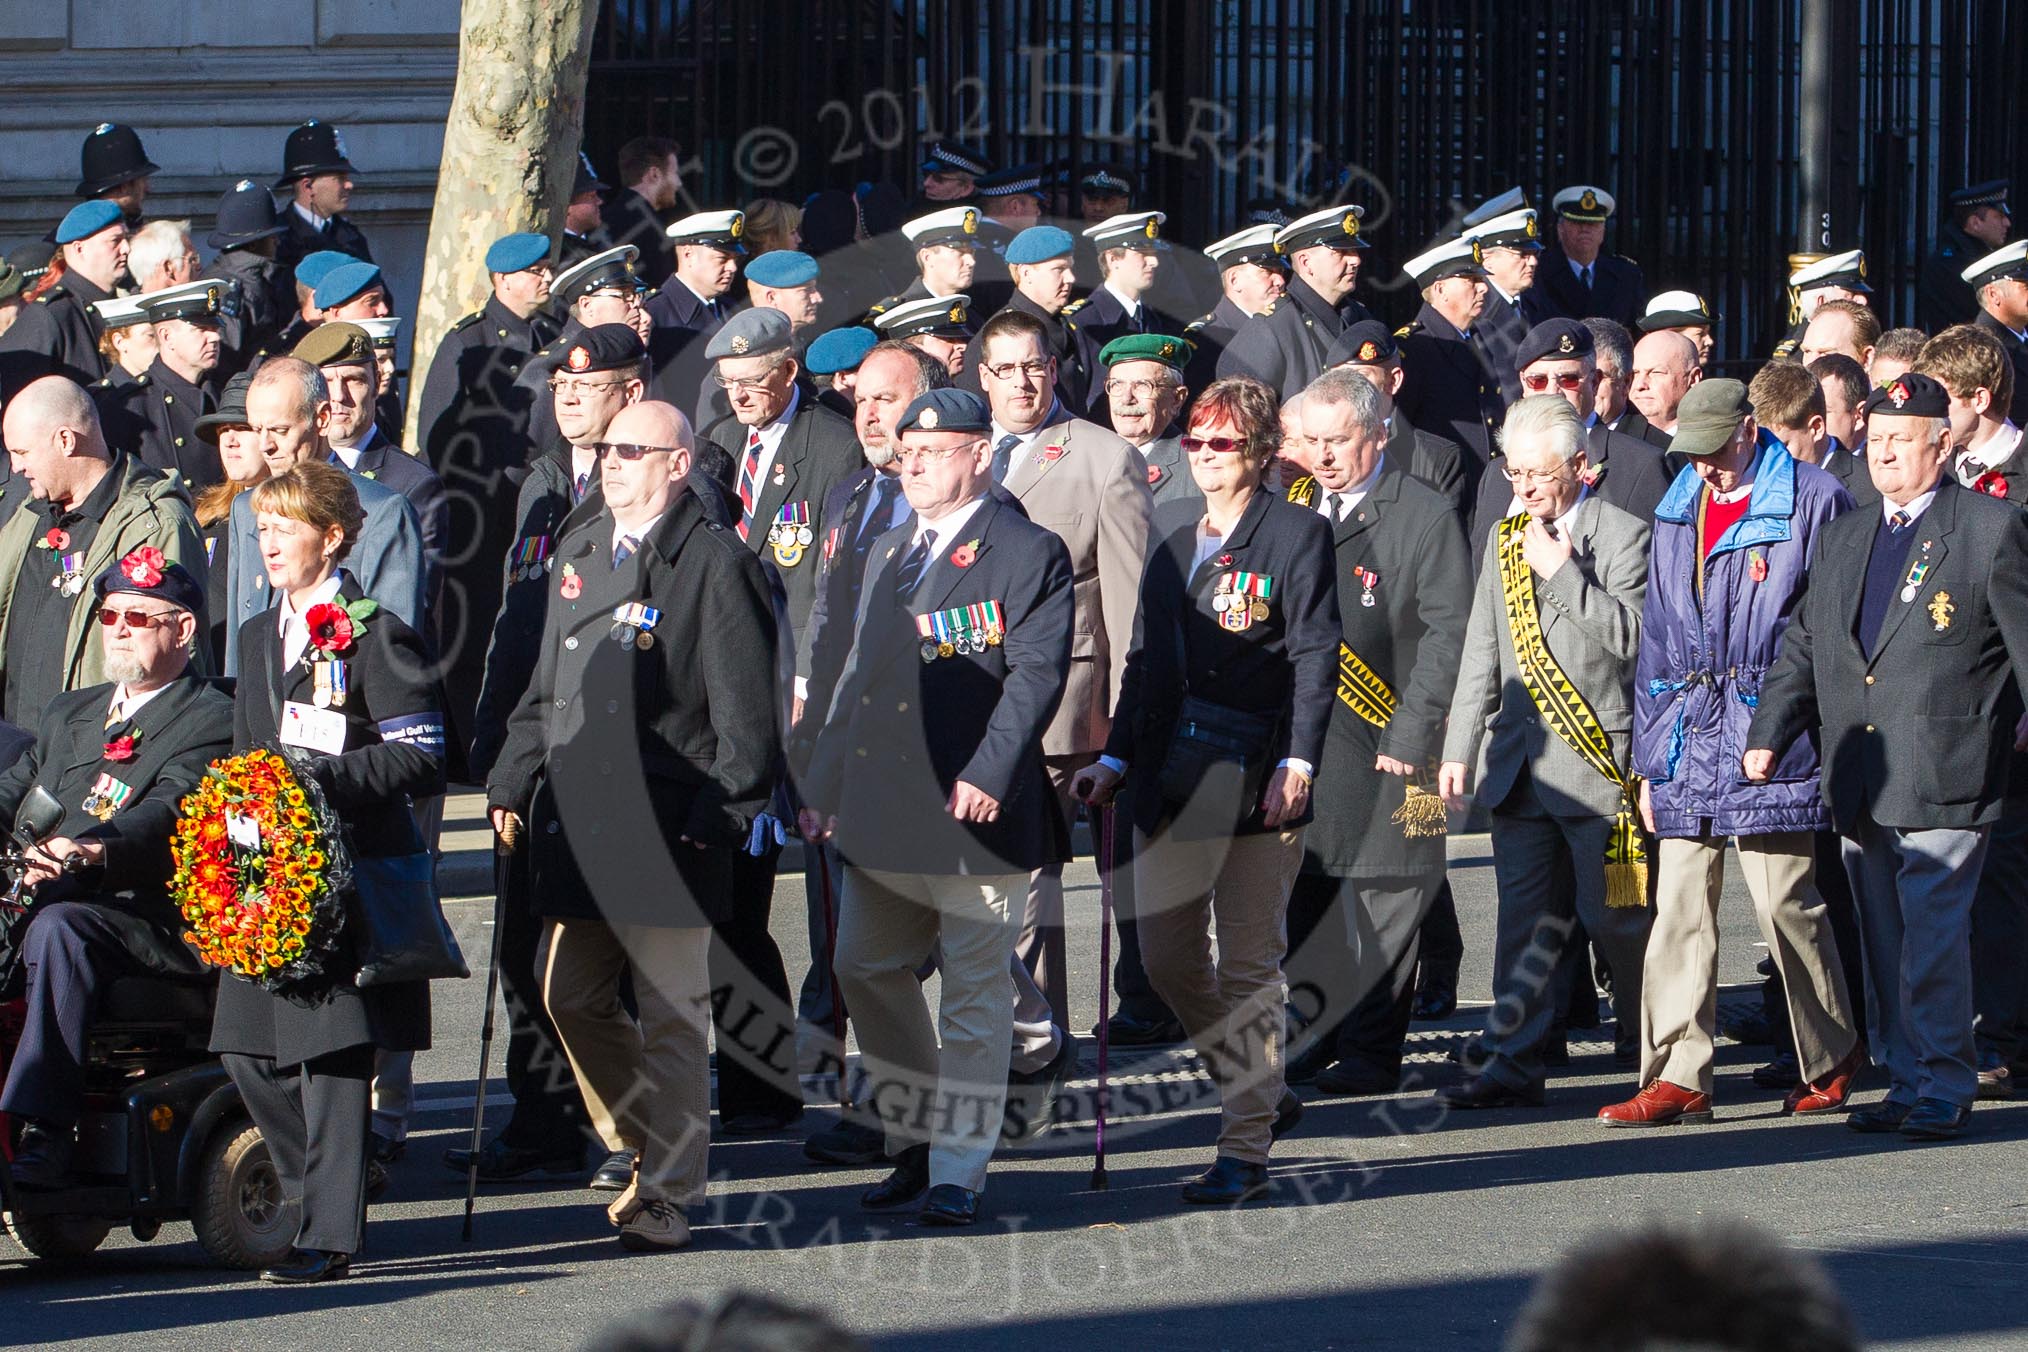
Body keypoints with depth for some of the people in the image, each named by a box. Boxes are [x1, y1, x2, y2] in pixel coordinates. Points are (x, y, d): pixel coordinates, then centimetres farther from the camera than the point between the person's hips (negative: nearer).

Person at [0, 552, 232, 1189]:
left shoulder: (212, 722, 1)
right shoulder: (66, 715, 26)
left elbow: (168, 811, -16)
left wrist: (94, 853, -36)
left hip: (153, 922, -6)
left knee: (59, 928, -36)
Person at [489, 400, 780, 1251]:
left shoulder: (715, 565, -6)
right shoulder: (578, 552, 16)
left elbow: (745, 710, -8)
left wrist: (721, 815, -13)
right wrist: (513, 781, 15)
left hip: (666, 823, -7)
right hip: (575, 819, 7)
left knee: (671, 1012, -2)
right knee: (572, 997, 10)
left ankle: (668, 1192, 4)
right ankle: (647, 1148, 27)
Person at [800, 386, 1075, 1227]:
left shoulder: (1029, 554, -5)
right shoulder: (887, 554, 19)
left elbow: (1036, 675, -13)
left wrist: (988, 774, -23)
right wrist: (824, 785, 16)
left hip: (973, 809, -8)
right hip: (882, 810, 8)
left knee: (974, 991, -2)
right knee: (865, 970, 10)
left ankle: (957, 1172, 2)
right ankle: (914, 1145, 24)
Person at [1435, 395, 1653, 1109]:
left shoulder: (1623, 535, -4)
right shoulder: (1505, 538, 15)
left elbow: (1628, 636, -15)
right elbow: (1482, 650, 17)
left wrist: (1561, 572, -17)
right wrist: (1458, 748, 11)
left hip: (1596, 755, -5)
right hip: (1520, 756, 5)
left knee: (1612, 911, -1)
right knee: (1525, 916, 4)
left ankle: (1650, 1041, 18)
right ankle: (1513, 1061, 4)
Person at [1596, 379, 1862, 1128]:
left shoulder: (1812, 502, -3)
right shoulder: (1677, 512, 15)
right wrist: (1650, 752, 13)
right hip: (1690, 736, 5)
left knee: (1784, 902, -1)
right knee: (1678, 907, 0)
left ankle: (1832, 1058, 17)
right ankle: (1677, 1077, 0)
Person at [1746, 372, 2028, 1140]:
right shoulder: (1846, 537, 17)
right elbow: (1805, 645, 18)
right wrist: (1768, 736, 9)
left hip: (1944, 783, -6)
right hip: (1860, 785, 6)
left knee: (1933, 939, -11)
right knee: (1884, 943, 9)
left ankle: (1946, 1090, -4)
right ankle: (1906, 1083, 17)